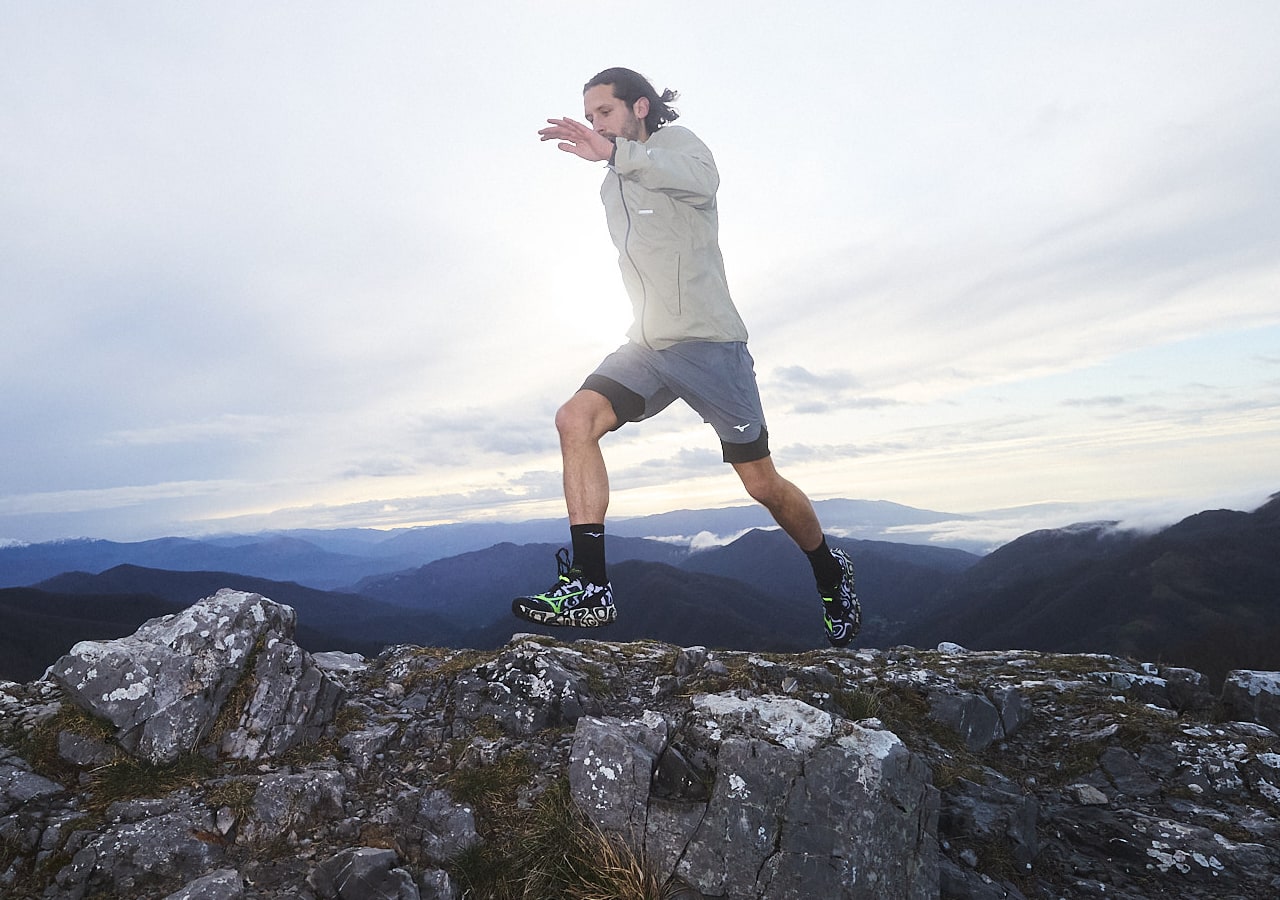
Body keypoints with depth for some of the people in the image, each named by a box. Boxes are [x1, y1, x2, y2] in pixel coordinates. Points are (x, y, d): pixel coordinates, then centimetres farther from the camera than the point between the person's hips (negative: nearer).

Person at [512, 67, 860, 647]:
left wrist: (612, 152, -34)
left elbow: (702, 180, -26)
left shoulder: (674, 143, 0)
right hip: (647, 346, 7)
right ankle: (589, 588, -20)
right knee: (575, 419, -19)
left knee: (761, 483, -1)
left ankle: (831, 574, 27)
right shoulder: (613, 188, 22)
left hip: (707, 341, -6)